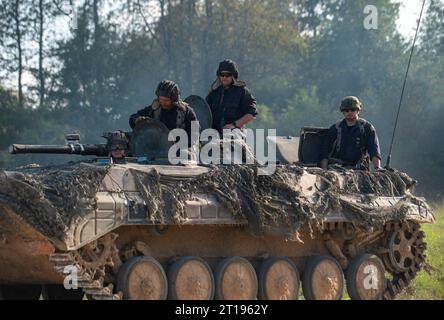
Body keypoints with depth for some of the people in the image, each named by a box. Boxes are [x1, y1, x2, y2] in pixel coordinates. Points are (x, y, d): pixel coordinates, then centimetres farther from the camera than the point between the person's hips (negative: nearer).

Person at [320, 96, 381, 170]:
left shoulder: (367, 127, 9)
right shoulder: (335, 129, 13)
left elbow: (374, 152, 0)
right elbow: (325, 152, 11)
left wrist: (377, 168, -18)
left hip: (359, 169, 0)